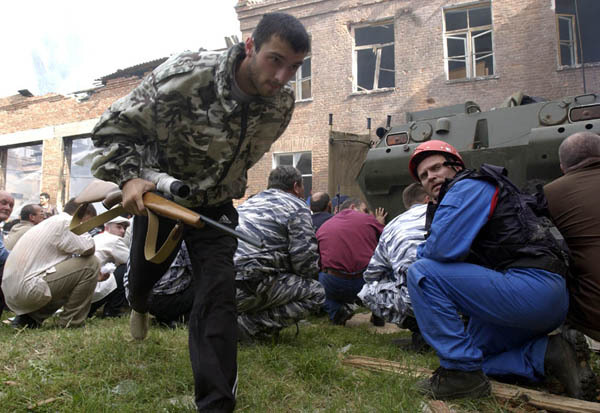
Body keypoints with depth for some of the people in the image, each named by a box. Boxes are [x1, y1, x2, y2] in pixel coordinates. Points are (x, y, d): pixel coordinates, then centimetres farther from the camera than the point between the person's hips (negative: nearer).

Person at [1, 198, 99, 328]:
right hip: (28, 290, -10)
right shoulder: (66, 222, -7)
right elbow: (88, 248, -19)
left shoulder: (51, 222, 22)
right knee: (90, 264, -11)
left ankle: (28, 317, 17)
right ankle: (71, 322, -3)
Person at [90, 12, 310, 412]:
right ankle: (139, 307, 62)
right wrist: (129, 178, -34)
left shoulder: (283, 103, -16)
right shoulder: (183, 76, -31)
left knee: (218, 298, -11)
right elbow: (114, 127, -20)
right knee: (145, 273, 22)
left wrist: (228, 189, 11)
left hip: (216, 206, 2)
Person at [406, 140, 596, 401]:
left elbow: (443, 249, -20)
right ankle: (548, 353, 6)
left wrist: (421, 253, 1)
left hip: (532, 286, -11)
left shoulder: (469, 187, -7)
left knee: (423, 273, -16)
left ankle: (461, 372, -12)